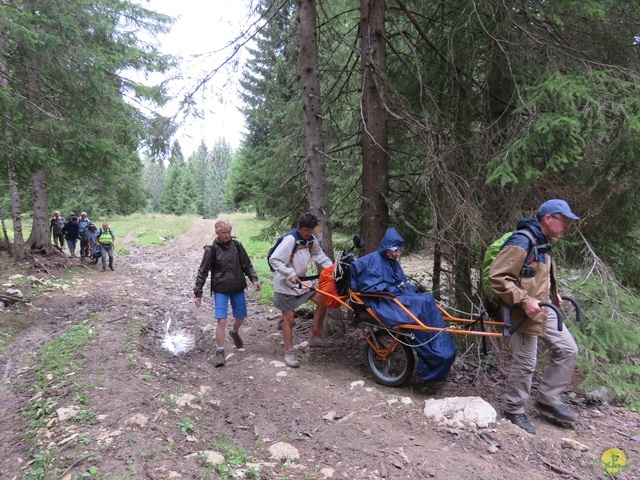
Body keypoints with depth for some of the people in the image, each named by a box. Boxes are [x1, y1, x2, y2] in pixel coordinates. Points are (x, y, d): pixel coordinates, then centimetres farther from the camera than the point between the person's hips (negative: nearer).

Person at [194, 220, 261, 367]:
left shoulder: (237, 245, -2)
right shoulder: (211, 250, -10)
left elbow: (247, 265, 6)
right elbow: (202, 272, -5)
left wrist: (254, 279, -9)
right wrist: (198, 293, -7)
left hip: (238, 288, 3)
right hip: (220, 290, -3)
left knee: (240, 318, 12)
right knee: (221, 320, -12)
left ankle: (234, 332, 47)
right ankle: (220, 352, 3)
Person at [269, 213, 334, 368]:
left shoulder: (311, 239, -2)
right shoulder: (290, 240, -24)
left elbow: (319, 254, 11)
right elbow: (274, 260, -27)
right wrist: (290, 274, -31)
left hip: (302, 280, 7)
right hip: (285, 283, -7)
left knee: (322, 300, -2)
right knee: (289, 318, -2)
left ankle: (315, 337, 11)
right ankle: (289, 352, 13)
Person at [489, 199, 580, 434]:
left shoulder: (544, 244, 11)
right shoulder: (521, 242, -21)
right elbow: (497, 277, -26)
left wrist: (552, 294, 13)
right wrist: (525, 301, -27)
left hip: (544, 309, 10)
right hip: (526, 313, -9)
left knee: (567, 349, 12)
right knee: (525, 364, 1)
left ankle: (548, 398, 25)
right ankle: (514, 410, 20)